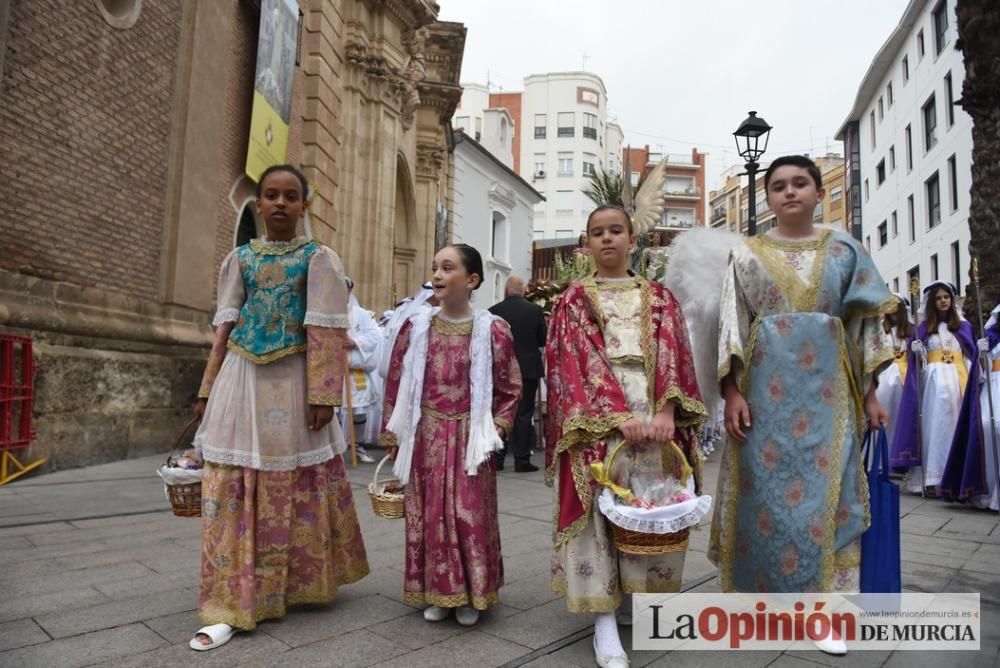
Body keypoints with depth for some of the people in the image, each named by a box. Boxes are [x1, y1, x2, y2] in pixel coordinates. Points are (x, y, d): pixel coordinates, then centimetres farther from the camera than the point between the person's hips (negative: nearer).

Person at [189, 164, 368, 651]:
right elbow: (224, 329, 11)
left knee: (293, 488, 7)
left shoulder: (319, 258, 0)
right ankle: (232, 603, 12)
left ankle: (298, 583, 28)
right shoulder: (239, 259, 11)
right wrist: (207, 390, 8)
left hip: (290, 382, -3)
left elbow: (325, 333, -7)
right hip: (241, 378, 3)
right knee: (231, 490, 2)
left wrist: (322, 395, -14)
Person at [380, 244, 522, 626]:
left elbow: (510, 388, 1)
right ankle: (436, 592, 28)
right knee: (428, 515, 10)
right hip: (426, 436, 3)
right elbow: (396, 383, 6)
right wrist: (393, 435, 6)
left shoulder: (492, 330, -7)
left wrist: (495, 429, -7)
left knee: (470, 516, 5)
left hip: (468, 437, -2)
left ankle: (469, 596, 24)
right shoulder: (416, 326, 0)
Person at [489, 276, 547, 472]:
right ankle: (522, 460, 7)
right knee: (523, 415, 6)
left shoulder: (493, 311, -7)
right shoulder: (535, 310, -7)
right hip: (528, 369, 0)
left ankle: (497, 458, 14)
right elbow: (543, 340, 0)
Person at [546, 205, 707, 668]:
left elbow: (673, 354, 4)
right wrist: (620, 415, -18)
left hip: (653, 414, 3)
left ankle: (637, 593, 23)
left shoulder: (659, 297, 15)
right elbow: (579, 361, -5)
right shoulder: (574, 300, 8)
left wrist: (667, 410, -14)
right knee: (599, 508, -5)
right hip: (596, 419, -2)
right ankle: (605, 620, 2)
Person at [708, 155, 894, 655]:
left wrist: (869, 392, 6)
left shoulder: (844, 251, 10)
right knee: (765, 489, 2)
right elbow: (731, 323, -1)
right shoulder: (747, 253, 5)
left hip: (826, 389, 2)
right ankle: (759, 596, 19)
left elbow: (864, 322, 10)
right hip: (767, 386, -1)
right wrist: (732, 390, -10)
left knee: (827, 492, 3)